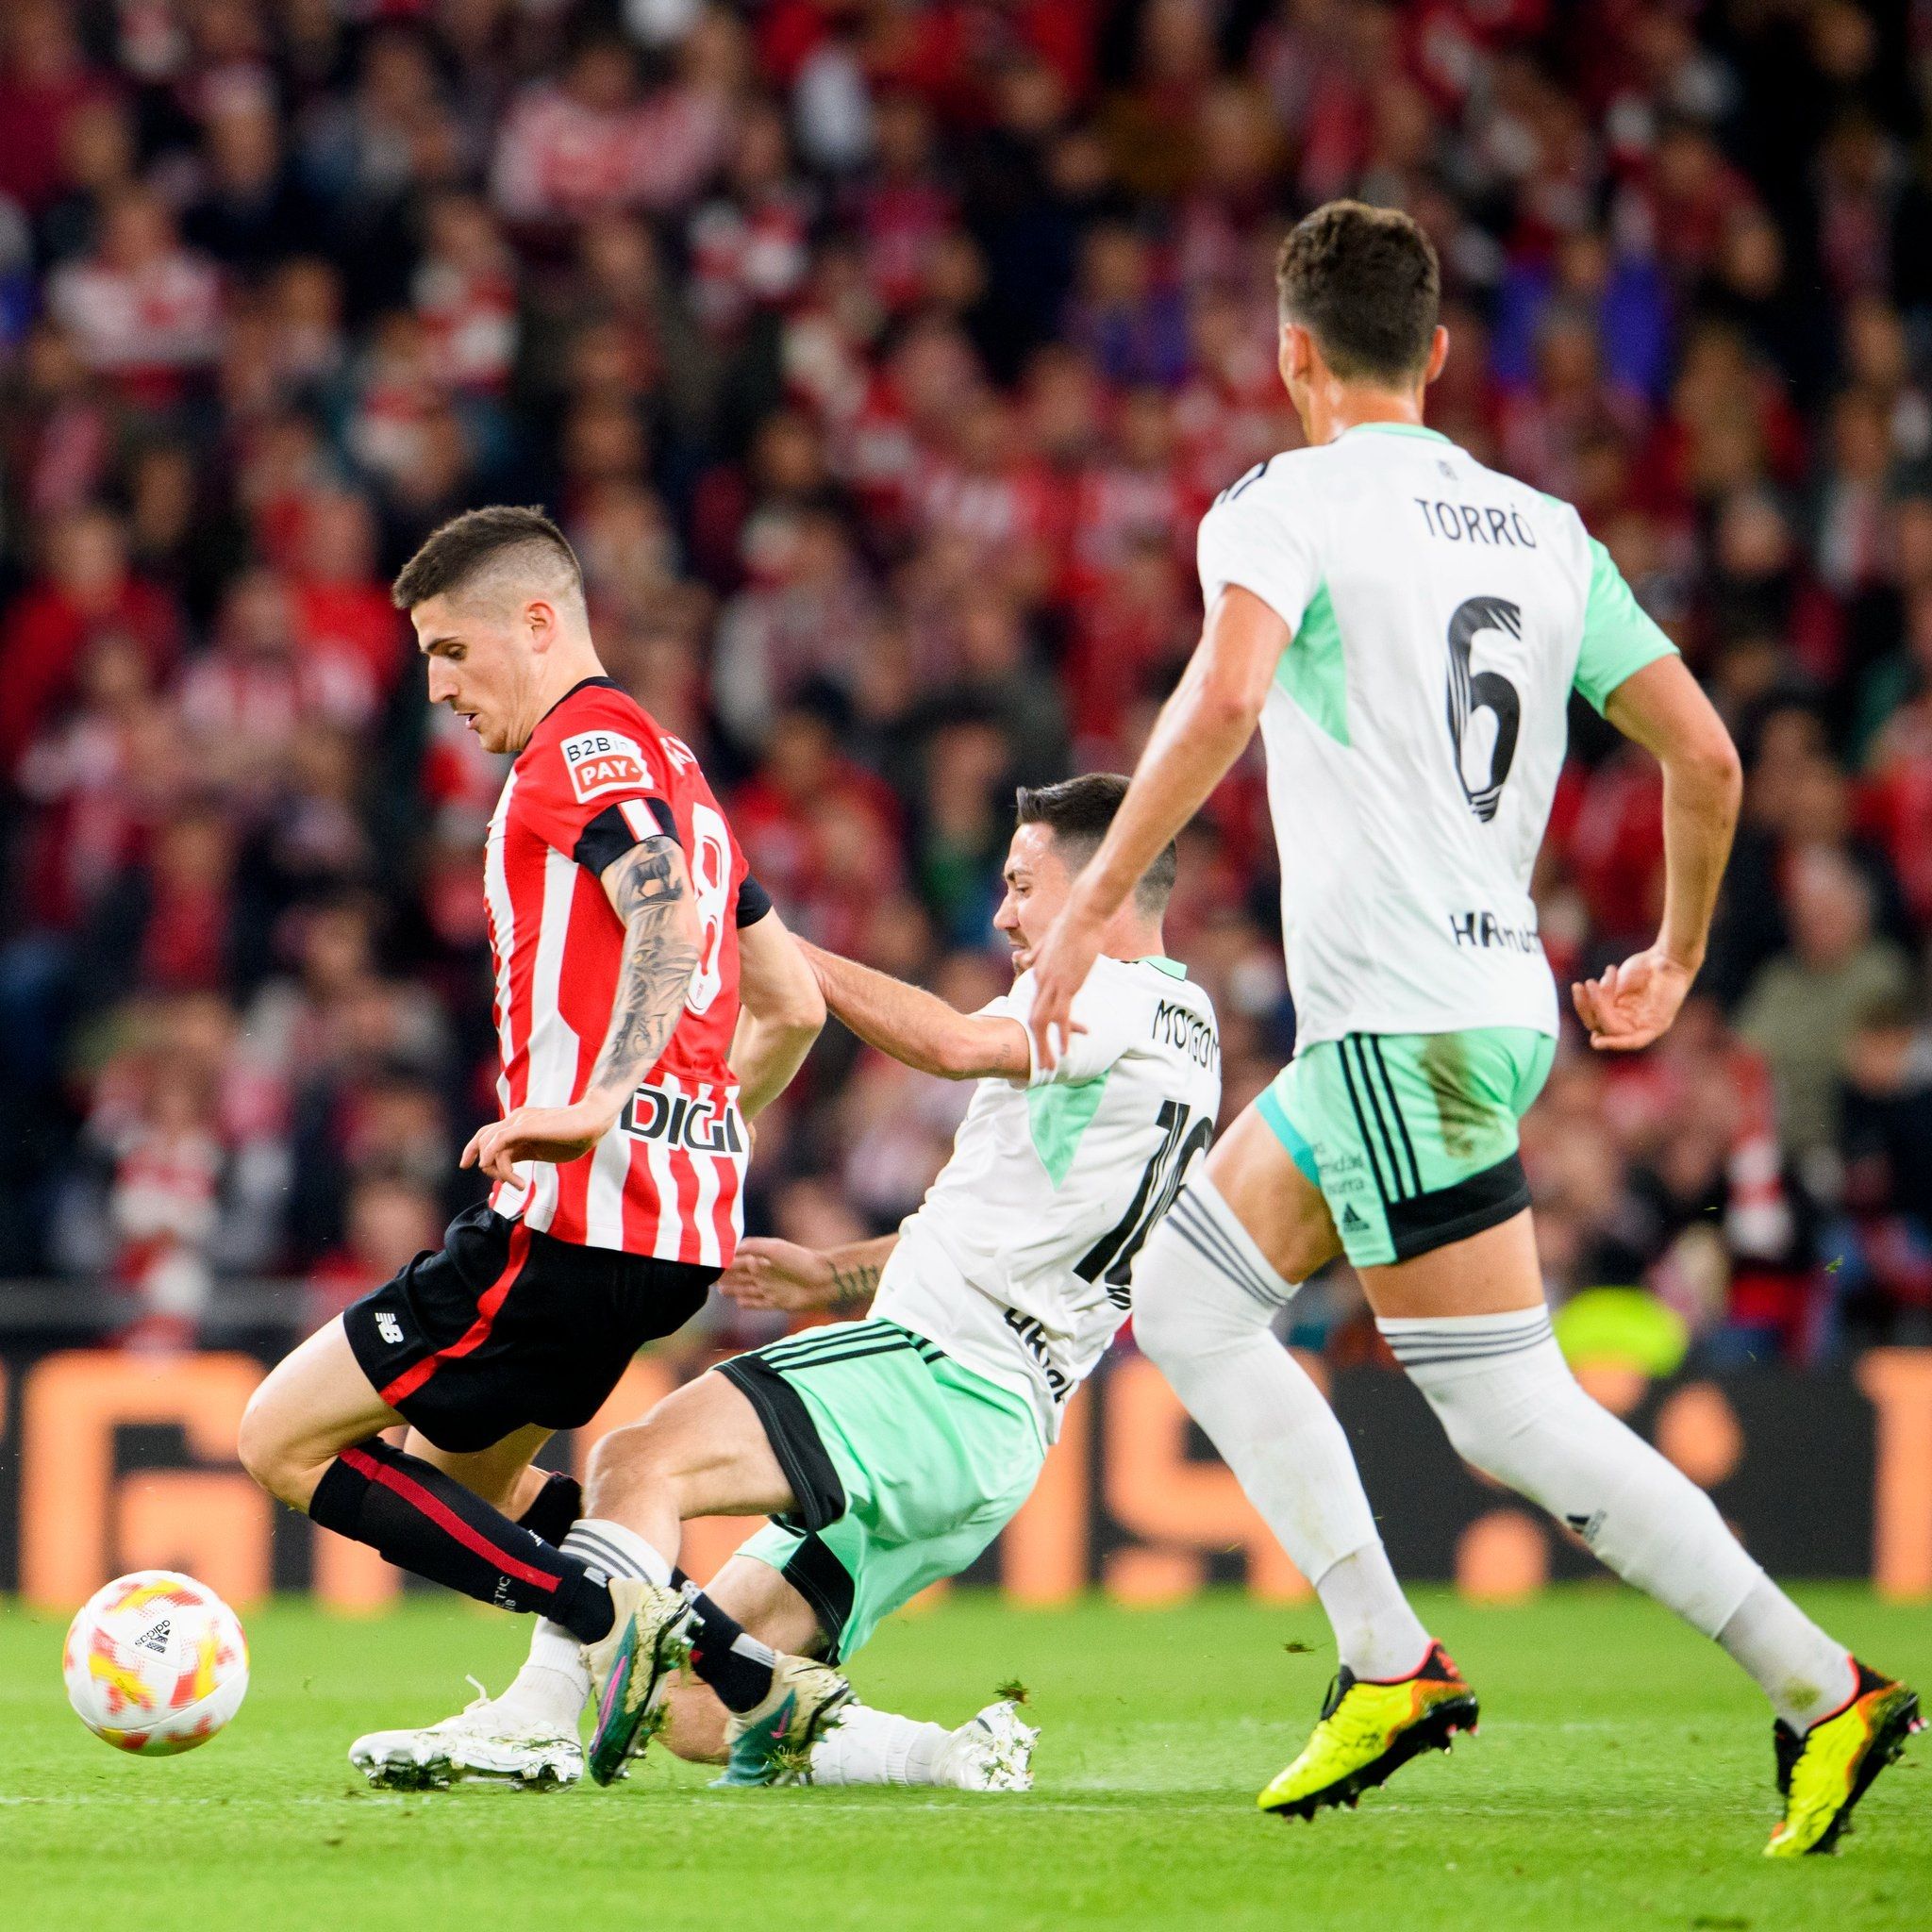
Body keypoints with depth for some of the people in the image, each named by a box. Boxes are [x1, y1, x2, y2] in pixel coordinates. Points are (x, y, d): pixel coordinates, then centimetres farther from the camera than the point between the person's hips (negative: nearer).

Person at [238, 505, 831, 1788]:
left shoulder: (585, 746, -7)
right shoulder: (668, 767, 24)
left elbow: (667, 913, -26)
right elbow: (793, 1005, 28)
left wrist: (599, 1106, -35)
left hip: (579, 1215, -10)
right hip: (691, 1225, 10)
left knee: (285, 1440, -5)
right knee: (455, 1468, 25)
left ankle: (601, 1609, -20)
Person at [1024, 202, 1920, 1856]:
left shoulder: (1288, 506, -6)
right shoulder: (1544, 531, 14)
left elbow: (1225, 696, -25)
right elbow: (1704, 754, 10)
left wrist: (1090, 909, -22)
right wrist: (1675, 962, 25)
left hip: (1408, 1024, -8)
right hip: (1496, 995, 8)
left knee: (1513, 1416, -6)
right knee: (1186, 1298, 17)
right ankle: (1386, 1663, 10)